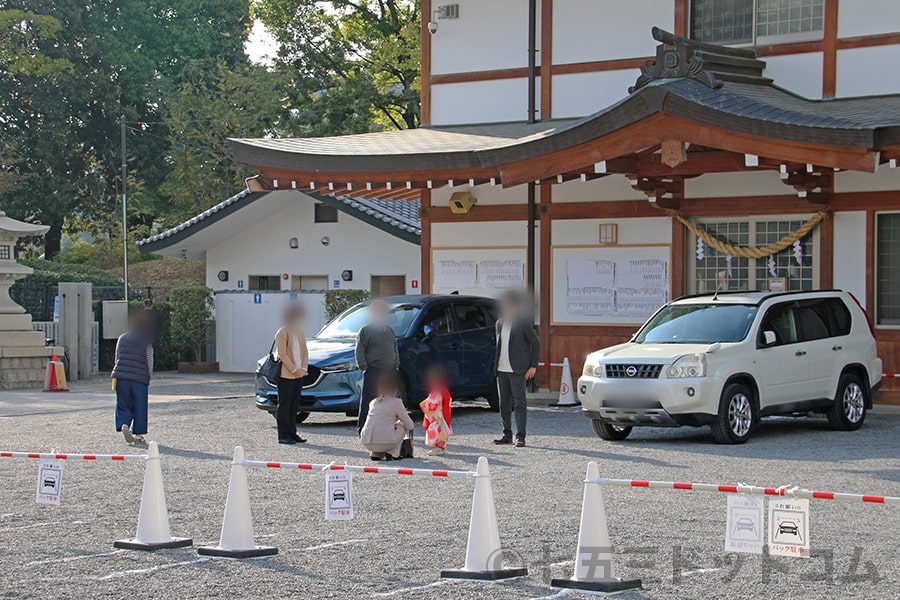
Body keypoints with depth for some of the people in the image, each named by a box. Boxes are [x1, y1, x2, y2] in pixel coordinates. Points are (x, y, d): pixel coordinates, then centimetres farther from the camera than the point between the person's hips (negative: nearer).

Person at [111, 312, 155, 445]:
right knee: (139, 408, 7)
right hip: (140, 379, -3)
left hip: (121, 378, 3)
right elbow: (150, 364, -1)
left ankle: (124, 425, -16)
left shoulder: (122, 339, 8)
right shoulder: (147, 344, -4)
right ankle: (138, 434, 9)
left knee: (123, 405, 10)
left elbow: (117, 359, 15)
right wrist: (148, 379, 12)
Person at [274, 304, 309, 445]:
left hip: (299, 375, 8)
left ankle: (292, 433, 15)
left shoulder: (300, 333, 17)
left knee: (294, 406, 10)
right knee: (284, 406, -4)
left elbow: (305, 352, 15)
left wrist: (304, 368, -1)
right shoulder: (282, 333, -8)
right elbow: (282, 354, -13)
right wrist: (294, 370, -16)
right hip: (285, 375, -7)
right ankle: (283, 435, -4)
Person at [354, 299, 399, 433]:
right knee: (367, 400, -6)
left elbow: (395, 349, 23)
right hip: (373, 370, -6)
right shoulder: (365, 330, -2)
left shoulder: (389, 330, 18)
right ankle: (362, 428, -2)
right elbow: (359, 351, -5)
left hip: (389, 369, 6)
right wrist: (363, 366, -13)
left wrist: (396, 364, 13)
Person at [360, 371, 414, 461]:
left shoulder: (373, 402, 17)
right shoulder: (396, 402, 2)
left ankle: (375, 454, 16)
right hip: (384, 442, -5)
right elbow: (410, 426, 9)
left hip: (366, 443, 5)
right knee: (402, 427, 22)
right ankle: (393, 453, 10)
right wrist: (400, 422, 31)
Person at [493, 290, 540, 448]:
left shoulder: (523, 323, -5)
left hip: (517, 370, -6)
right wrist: (496, 364, 12)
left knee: (519, 403, -8)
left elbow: (535, 343, -2)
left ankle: (520, 437, -9)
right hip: (501, 370, 6)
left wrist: (533, 366, -7)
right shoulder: (500, 323, 13)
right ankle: (507, 435, 18)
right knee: (504, 404, 10)